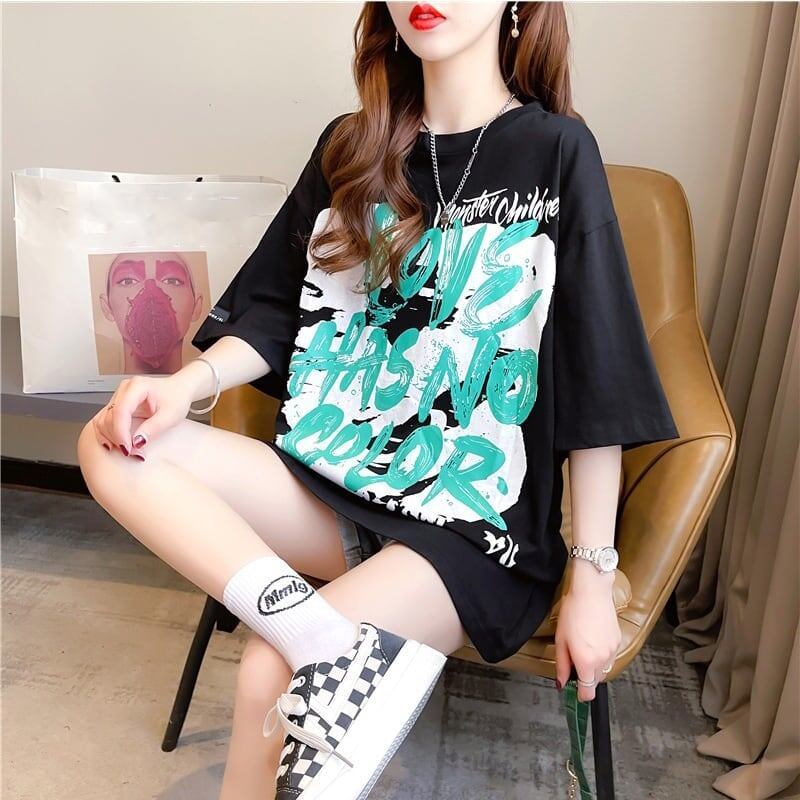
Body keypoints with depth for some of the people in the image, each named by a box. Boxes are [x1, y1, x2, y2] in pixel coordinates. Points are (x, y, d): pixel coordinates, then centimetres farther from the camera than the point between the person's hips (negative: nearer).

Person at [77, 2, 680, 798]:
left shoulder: (556, 153, -5)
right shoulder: (350, 147, 9)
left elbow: (596, 385, -8)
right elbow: (275, 314, 13)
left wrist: (592, 578, -9)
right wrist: (189, 383, -7)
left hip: (477, 525, -5)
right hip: (332, 481, 6)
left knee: (271, 674, -24)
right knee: (114, 447, -13)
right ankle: (346, 648, -25)